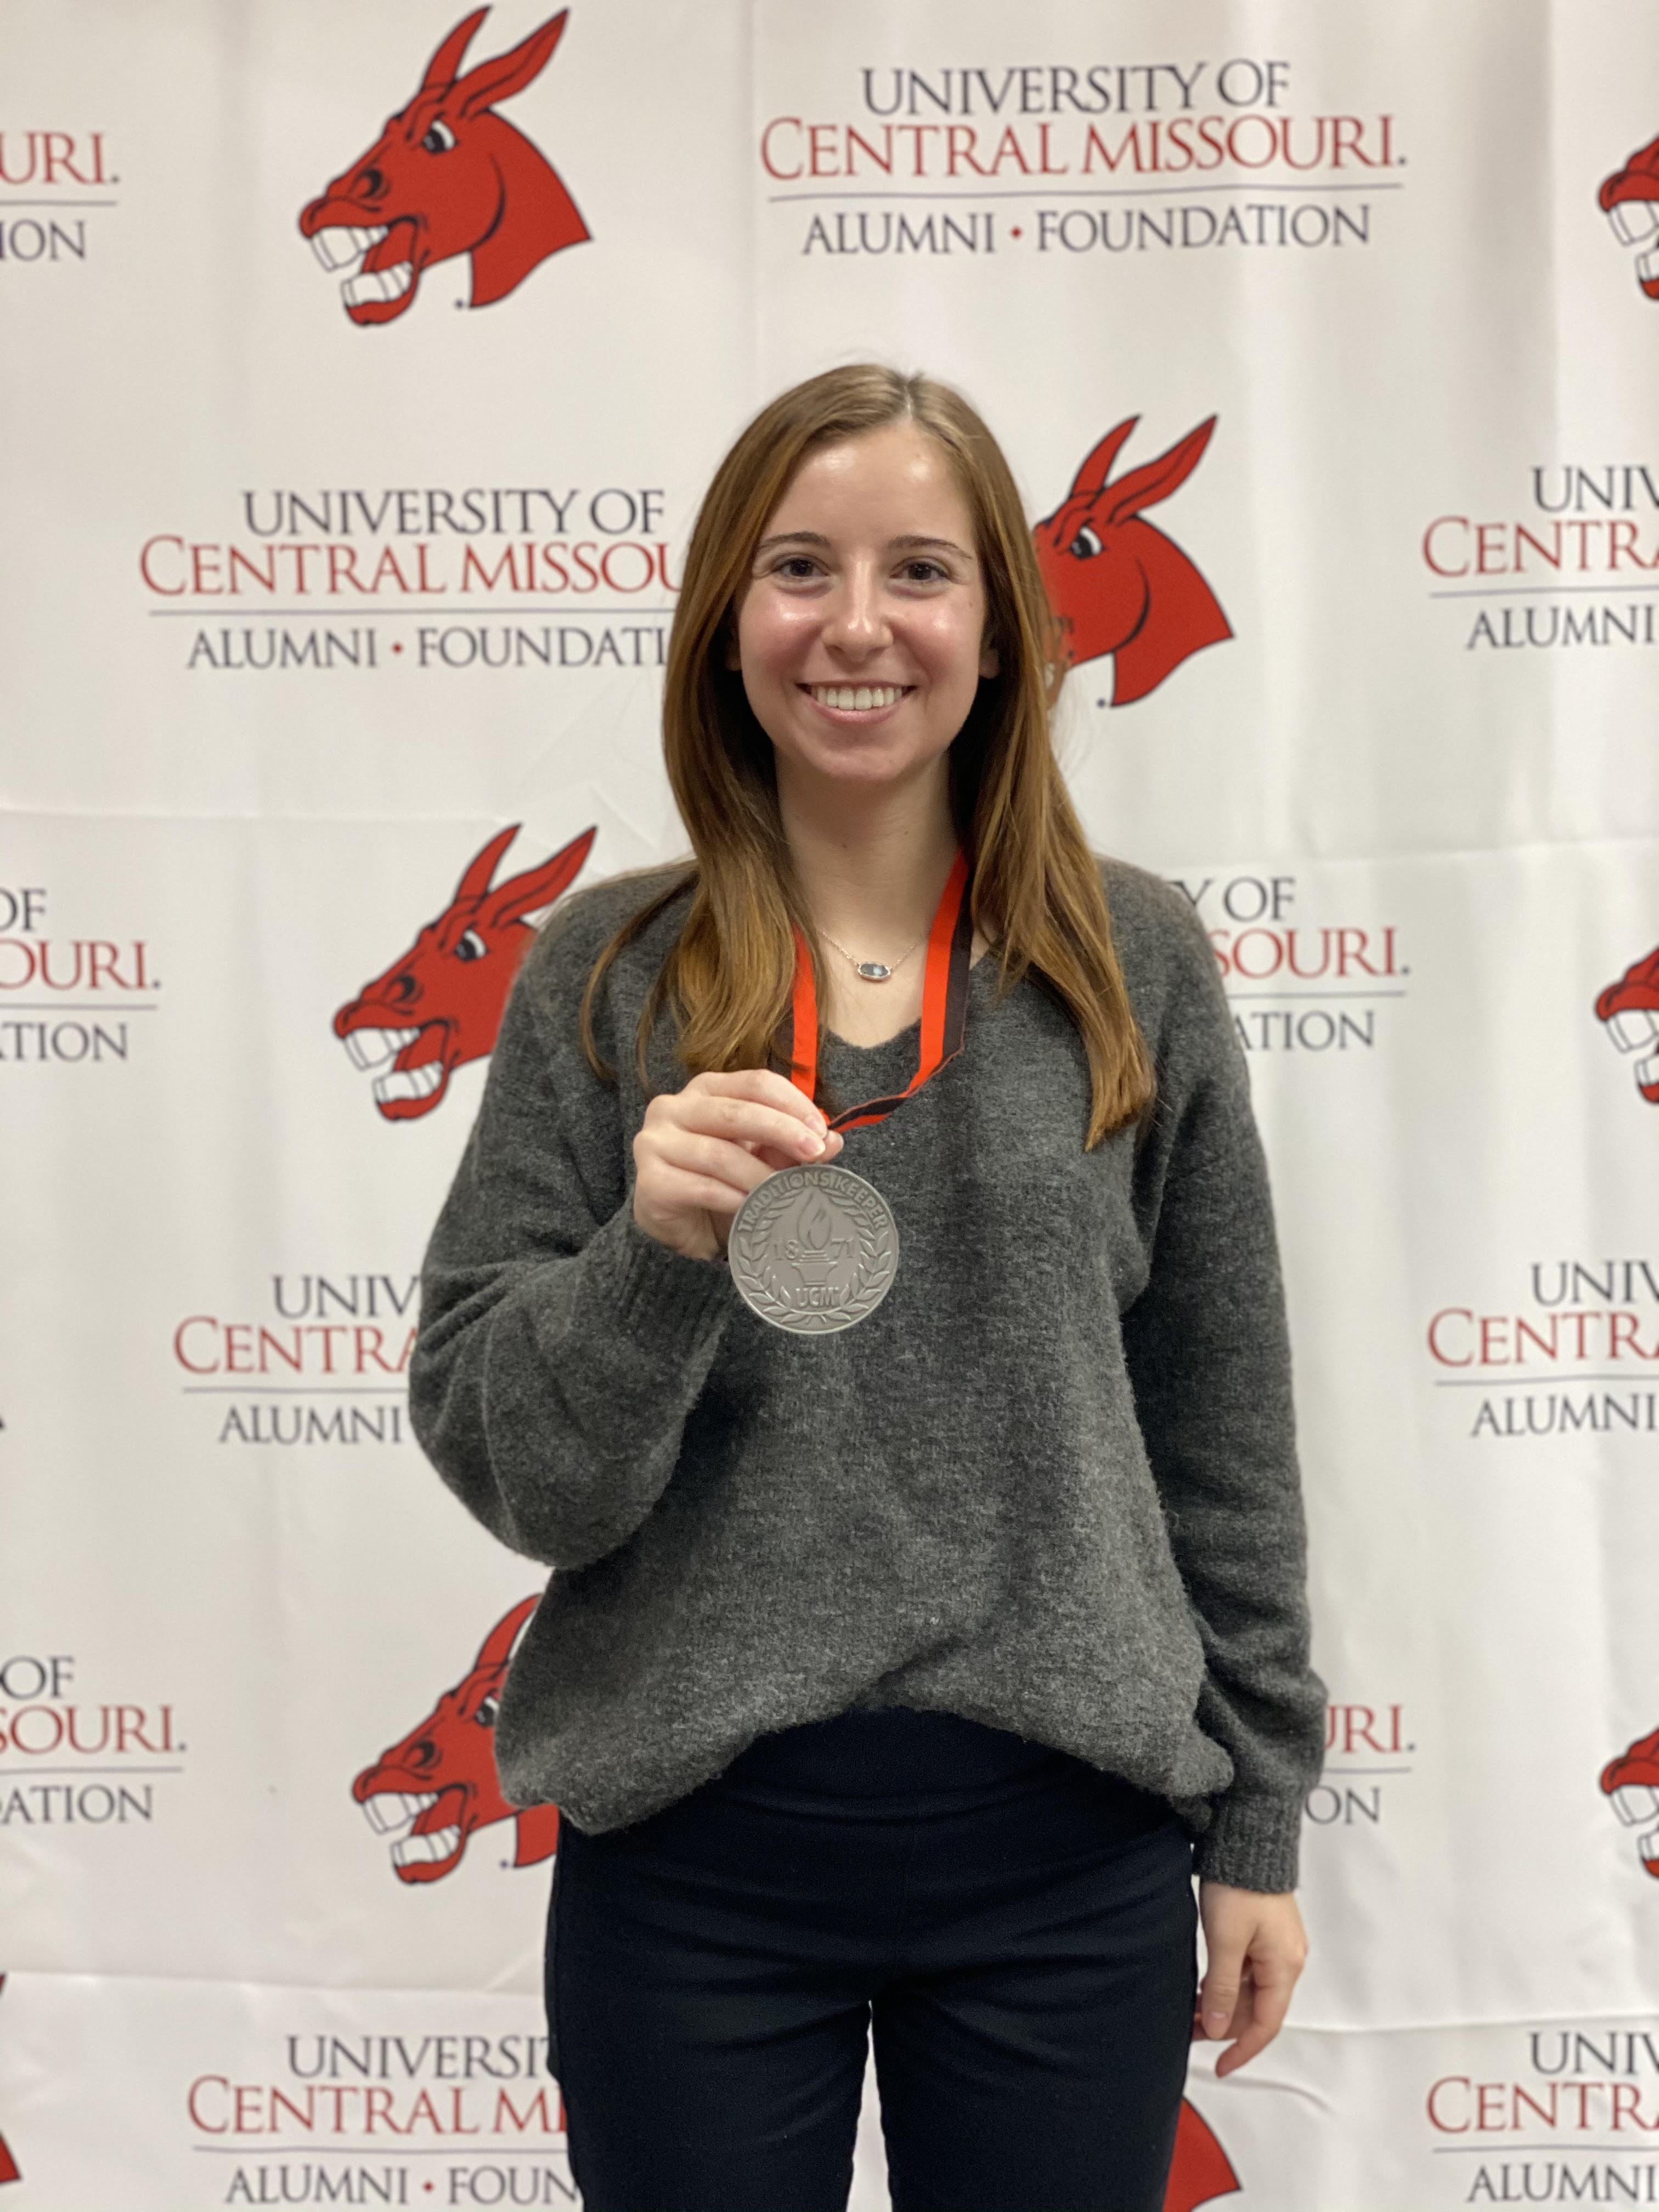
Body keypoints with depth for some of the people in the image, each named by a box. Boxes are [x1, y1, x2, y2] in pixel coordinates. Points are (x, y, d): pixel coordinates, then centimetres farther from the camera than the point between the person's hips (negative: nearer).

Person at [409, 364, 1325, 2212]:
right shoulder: (605, 976, -2)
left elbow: (1220, 1430, 5)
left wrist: (1258, 1822, 5)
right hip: (692, 1853, 0)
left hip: (1067, 1851, 1)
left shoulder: (1134, 963, 0)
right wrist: (657, 1252, -22)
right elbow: (511, 1472, -4)